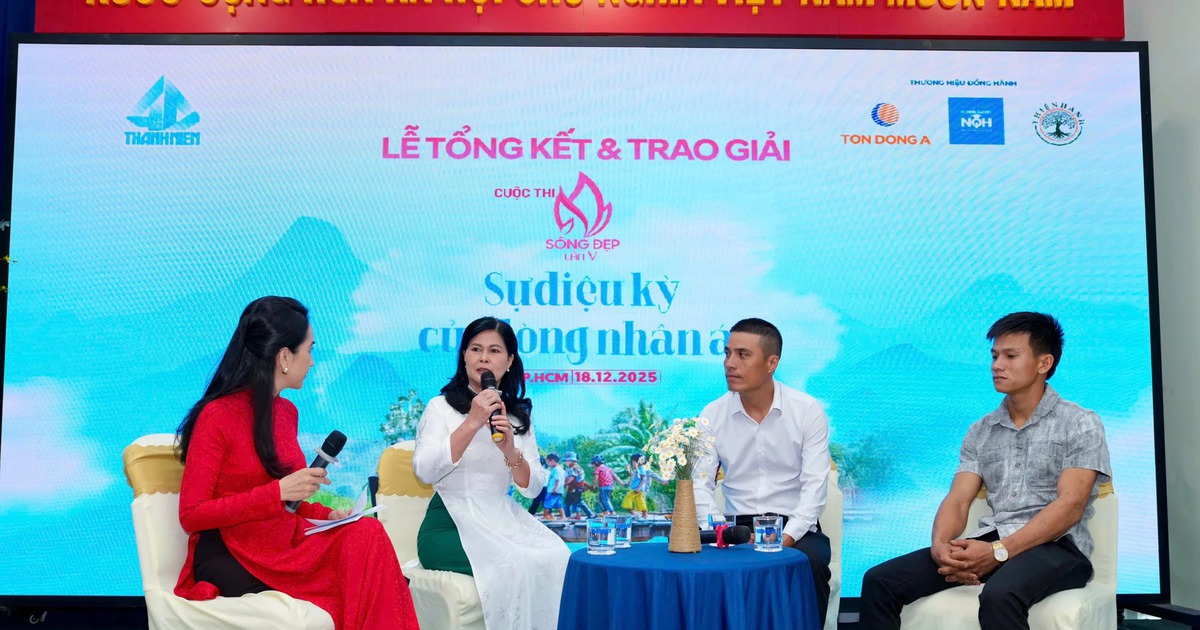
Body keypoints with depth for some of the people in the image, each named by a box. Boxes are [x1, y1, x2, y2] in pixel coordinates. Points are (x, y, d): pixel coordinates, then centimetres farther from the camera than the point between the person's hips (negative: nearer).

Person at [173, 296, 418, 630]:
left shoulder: (286, 411, 13)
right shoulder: (217, 416, -9)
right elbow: (191, 515, -11)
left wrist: (327, 514, 1)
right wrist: (277, 492, -19)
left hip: (287, 541, 6)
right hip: (234, 558, -6)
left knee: (367, 533, -23)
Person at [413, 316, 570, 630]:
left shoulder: (519, 416, 13)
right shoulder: (441, 407, 2)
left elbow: (532, 487, 5)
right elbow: (425, 471, -14)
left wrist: (510, 450, -13)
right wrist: (472, 422, -19)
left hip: (502, 521, 4)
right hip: (449, 523, -4)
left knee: (558, 559, -23)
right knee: (514, 566, -29)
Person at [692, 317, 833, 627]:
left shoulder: (808, 410, -5)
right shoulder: (712, 415, 1)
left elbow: (814, 485, -10)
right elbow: (700, 484, -2)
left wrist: (786, 538, -23)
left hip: (795, 529, -1)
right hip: (737, 528, 1)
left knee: (810, 562, -33)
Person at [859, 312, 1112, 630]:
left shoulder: (1081, 424, 1)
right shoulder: (980, 432, 16)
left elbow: (1070, 505, -11)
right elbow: (958, 500, 6)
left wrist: (999, 551, -23)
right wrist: (940, 545, -17)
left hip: (1056, 547, -5)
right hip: (990, 543, 5)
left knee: (999, 595, -41)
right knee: (881, 580, -16)